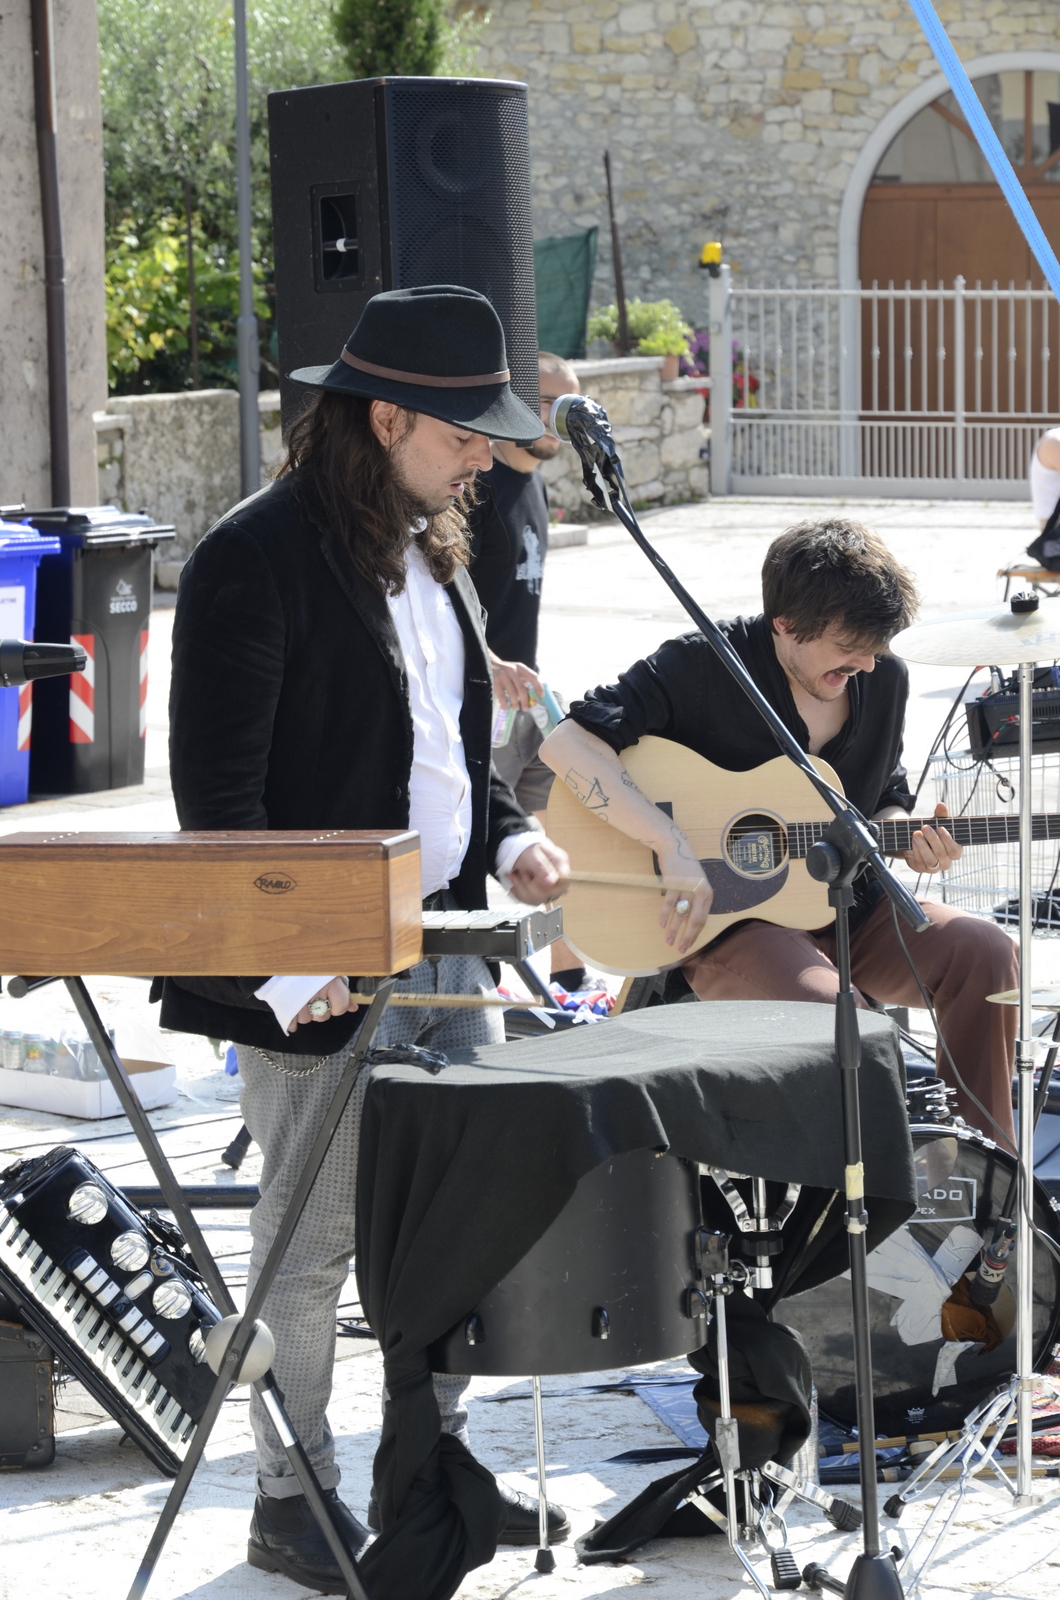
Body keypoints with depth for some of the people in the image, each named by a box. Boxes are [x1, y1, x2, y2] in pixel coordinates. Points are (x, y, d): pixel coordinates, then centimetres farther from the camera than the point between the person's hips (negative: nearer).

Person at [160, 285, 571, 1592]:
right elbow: (216, 791, -17)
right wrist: (285, 965, -22)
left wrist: (507, 838, 6)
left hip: (446, 940, 8)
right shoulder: (254, 559, -15)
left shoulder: (430, 550, 12)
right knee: (312, 1236, 1)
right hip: (321, 967, -8)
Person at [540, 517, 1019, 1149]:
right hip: (725, 915, -6)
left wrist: (907, 836, -7)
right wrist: (675, 849, -31)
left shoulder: (883, 677, 4)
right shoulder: (704, 666, -15)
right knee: (830, 1008, -34)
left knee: (986, 953, -17)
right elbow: (567, 743, -24)